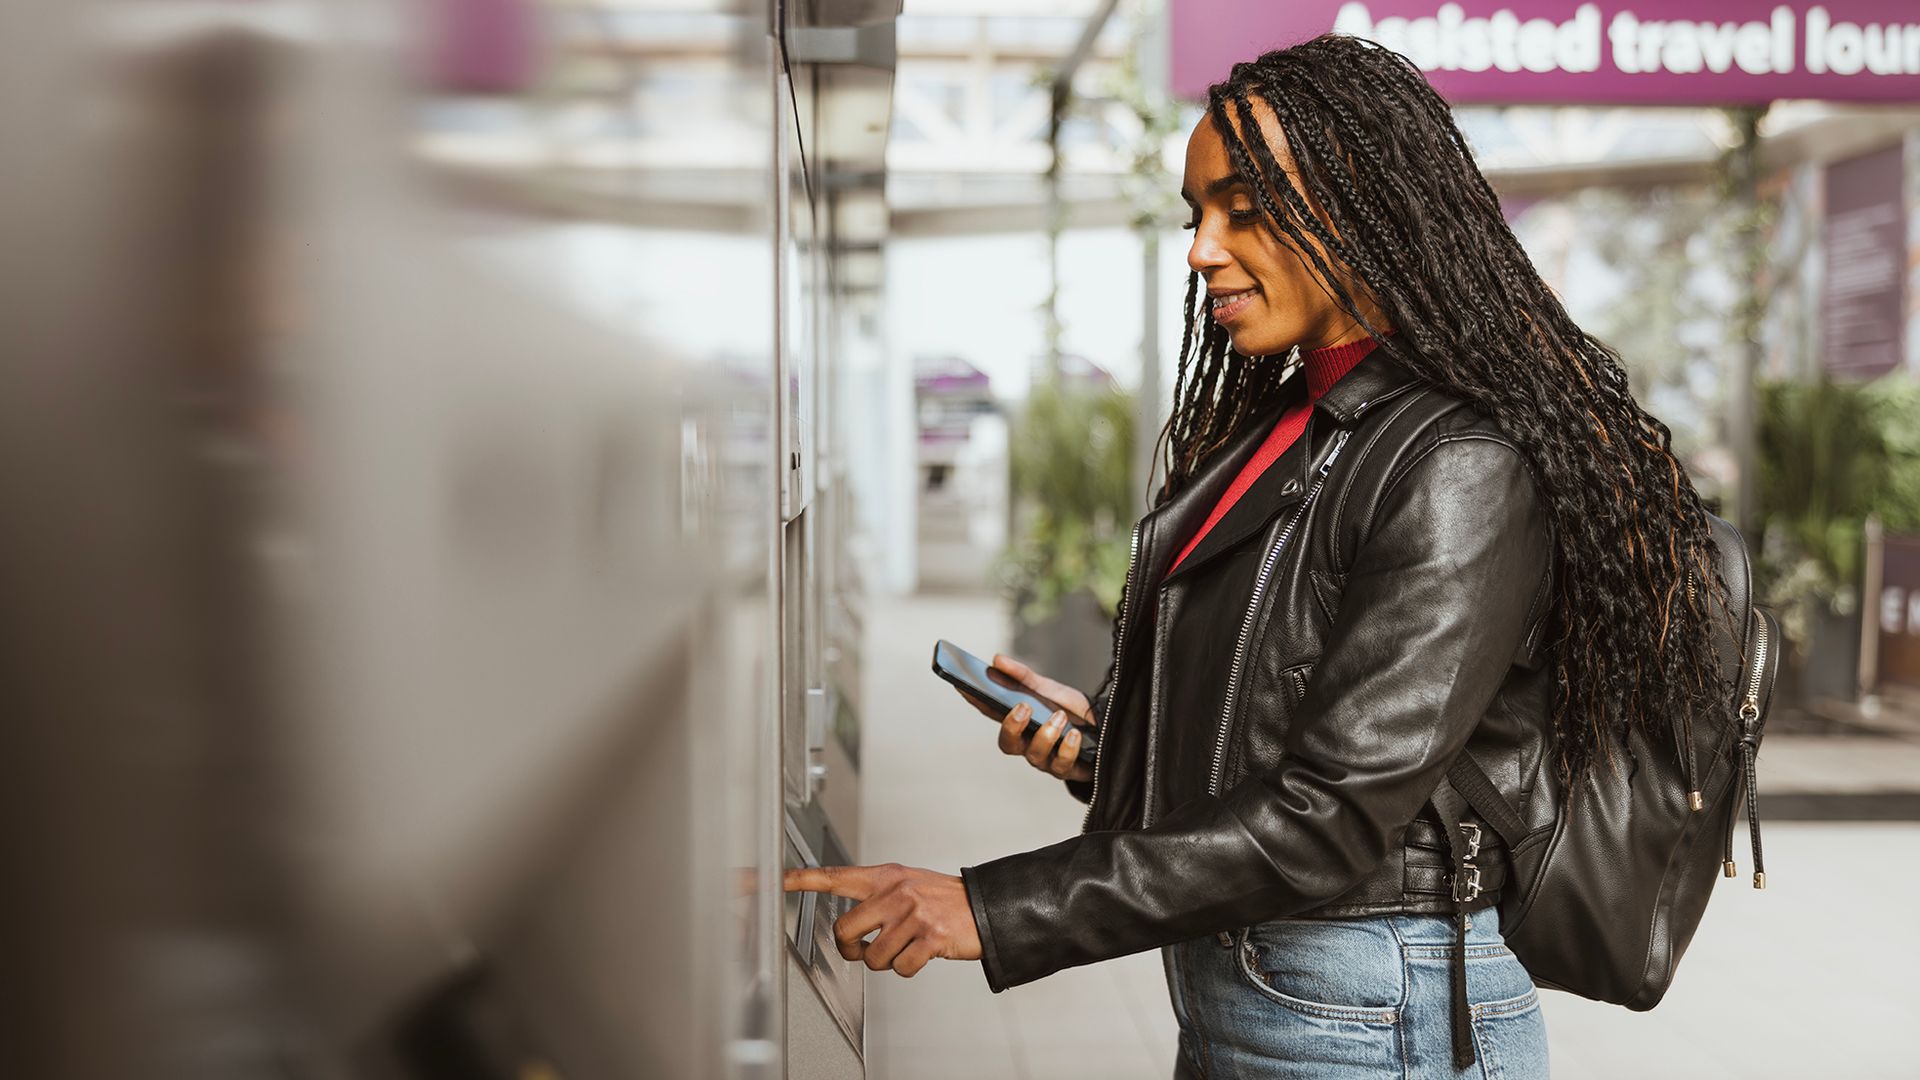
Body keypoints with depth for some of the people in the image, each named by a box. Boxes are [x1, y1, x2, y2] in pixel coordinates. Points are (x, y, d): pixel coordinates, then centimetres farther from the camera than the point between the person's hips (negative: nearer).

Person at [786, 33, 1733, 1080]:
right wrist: (1109, 735, -3)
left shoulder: (1462, 471, -19)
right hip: (1224, 993, 8)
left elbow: (1331, 818, -25)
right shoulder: (1278, 425, 8)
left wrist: (997, 910, -26)